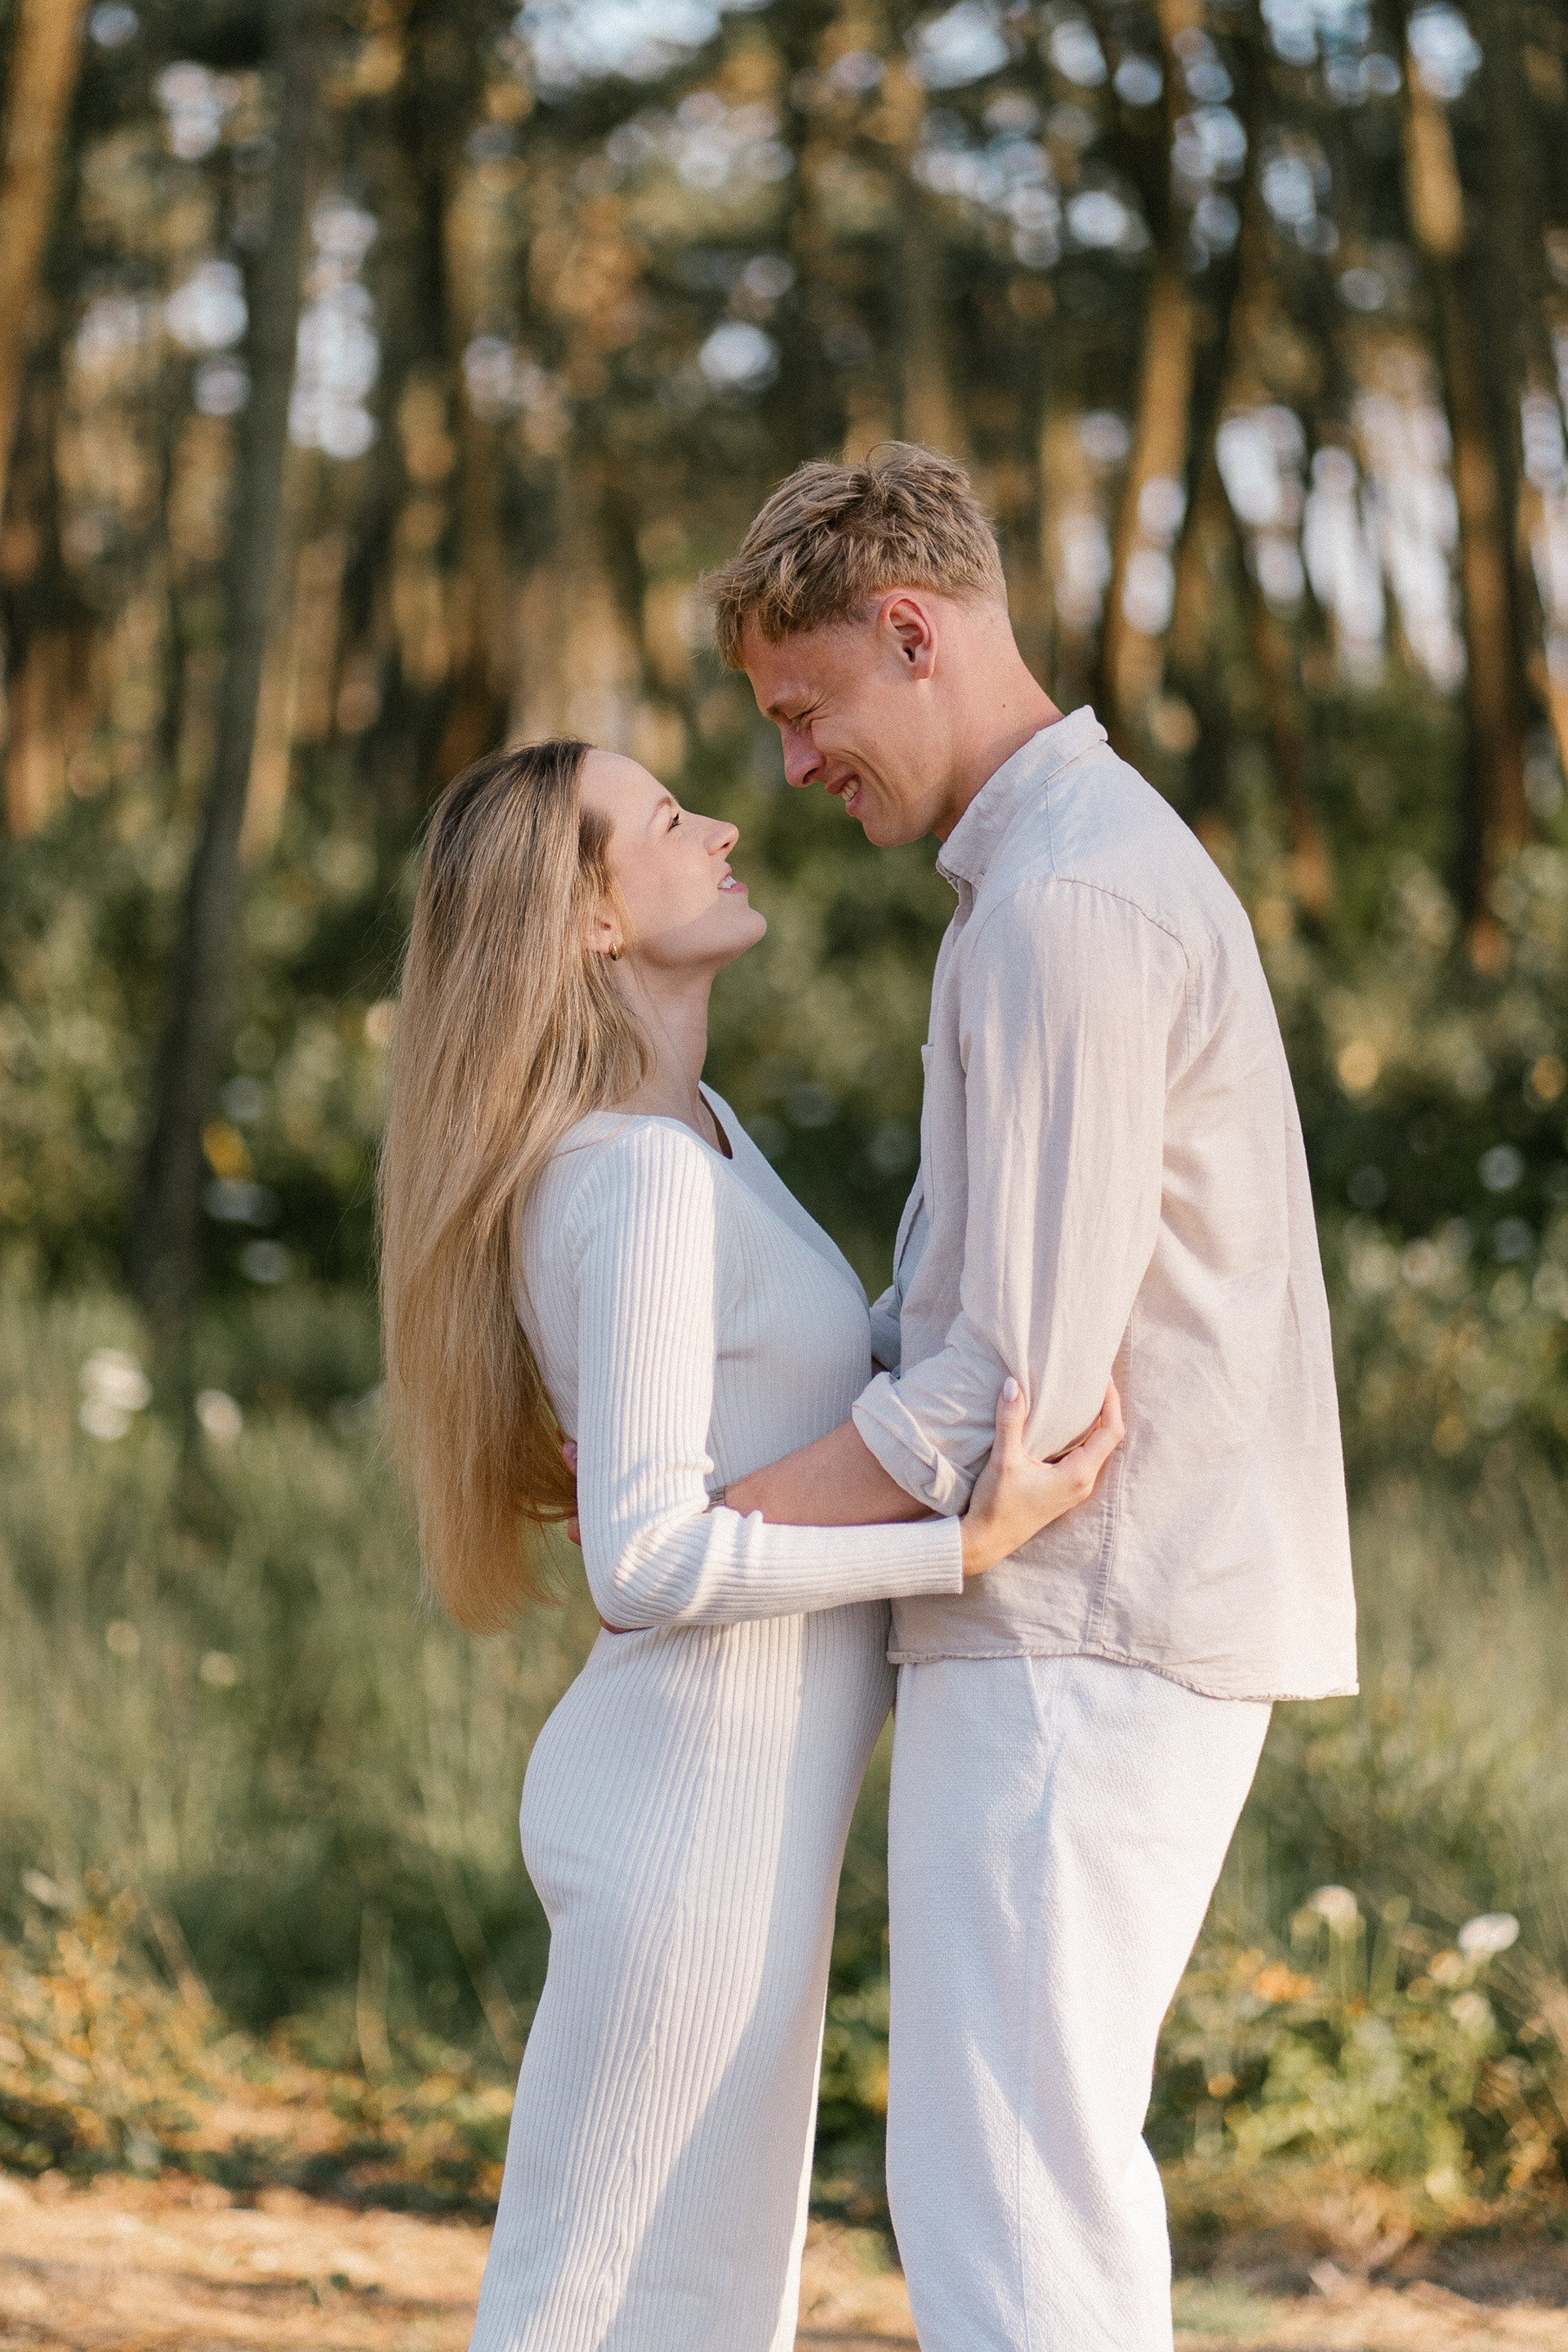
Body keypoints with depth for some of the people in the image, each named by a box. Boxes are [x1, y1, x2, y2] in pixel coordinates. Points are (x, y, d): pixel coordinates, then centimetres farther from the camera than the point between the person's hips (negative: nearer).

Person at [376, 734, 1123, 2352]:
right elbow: (648, 1556, -24)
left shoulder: (685, 1128, 12)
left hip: (718, 1790, 10)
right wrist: (970, 1549, -24)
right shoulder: (640, 1179, -19)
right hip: (697, 1808, -10)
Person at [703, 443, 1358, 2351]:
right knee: (1038, 2159, 15)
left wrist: (715, 1531, -11)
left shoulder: (1070, 903, -17)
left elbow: (1028, 1376, -20)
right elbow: (958, 1301, 22)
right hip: (1083, 1628, 11)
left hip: (1078, 1640, -11)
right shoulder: (1094, 864, 18)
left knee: (1003, 2179, -9)